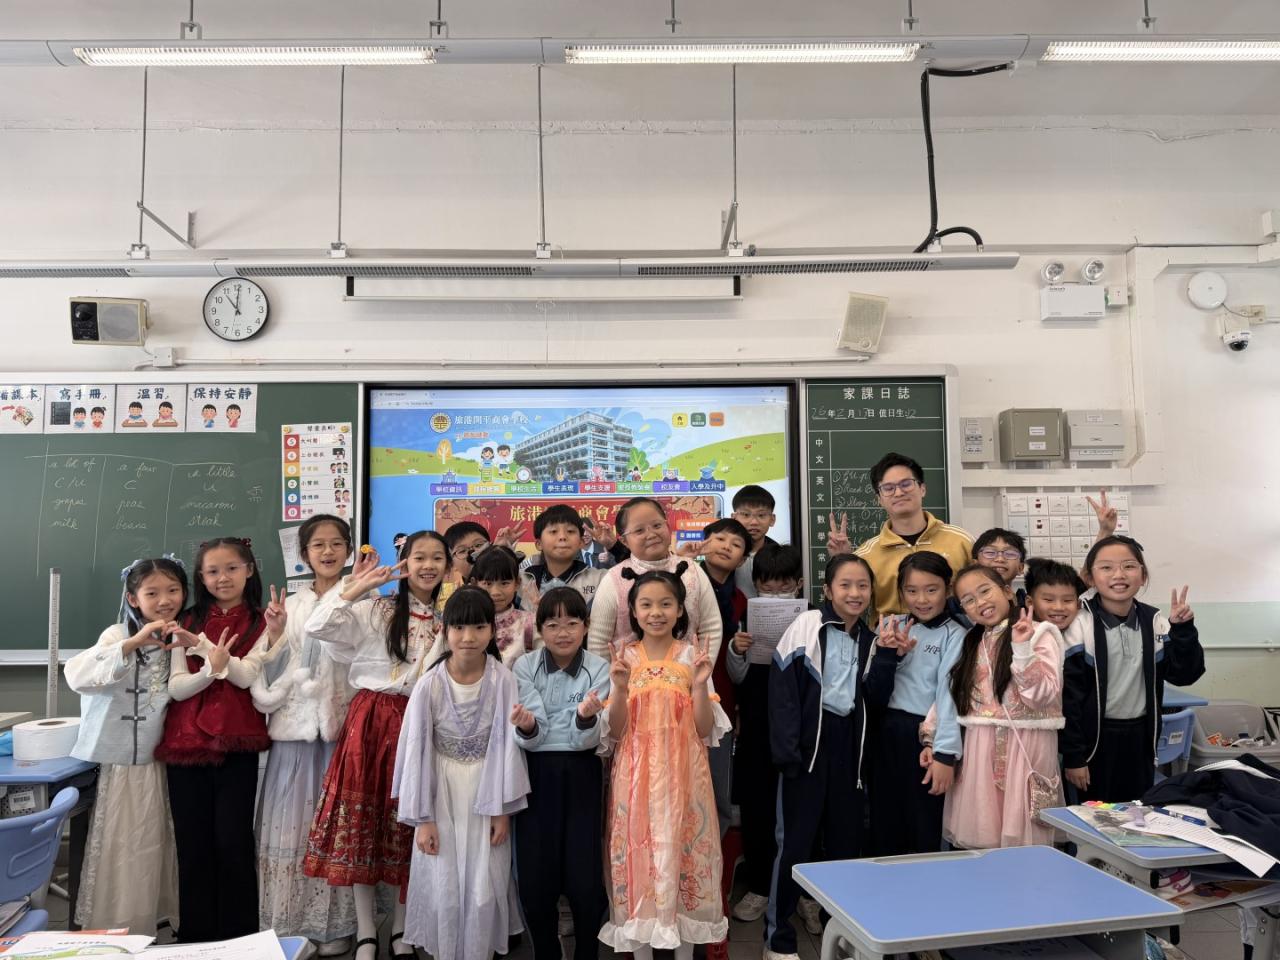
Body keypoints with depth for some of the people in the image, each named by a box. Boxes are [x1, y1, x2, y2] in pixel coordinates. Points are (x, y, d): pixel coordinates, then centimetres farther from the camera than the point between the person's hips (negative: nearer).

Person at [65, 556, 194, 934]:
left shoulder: (178, 640, 6)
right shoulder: (119, 634, -8)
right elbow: (77, 675, -24)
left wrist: (195, 644, -20)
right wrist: (134, 643, -33)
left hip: (156, 763, 4)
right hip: (118, 762, -4)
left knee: (151, 849, 11)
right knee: (119, 850, 3)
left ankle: (141, 931, 25)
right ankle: (110, 934, 18)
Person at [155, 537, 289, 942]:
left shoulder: (261, 622, 3)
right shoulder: (189, 623, 9)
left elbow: (246, 676, -10)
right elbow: (175, 687, -1)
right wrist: (210, 669, -19)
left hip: (236, 745, -3)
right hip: (186, 742, 3)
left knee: (233, 840, -1)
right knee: (192, 843, 8)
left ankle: (239, 936, 13)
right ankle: (195, 935, 21)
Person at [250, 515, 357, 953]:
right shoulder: (289, 607, 10)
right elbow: (268, 663, 3)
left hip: (341, 724, -3)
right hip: (295, 726, 3)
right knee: (291, 820, 6)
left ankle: (334, 924, 14)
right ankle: (288, 922, 19)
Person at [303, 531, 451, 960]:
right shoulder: (376, 609, -4)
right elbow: (317, 626, -16)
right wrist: (357, 586, -19)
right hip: (371, 721, -3)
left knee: (407, 825, 10)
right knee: (362, 818, 2)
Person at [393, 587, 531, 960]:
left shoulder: (503, 680, -13)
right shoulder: (431, 684, -13)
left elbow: (507, 745, -8)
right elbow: (417, 750, -7)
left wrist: (502, 808, -6)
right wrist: (422, 817, -6)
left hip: (486, 794, 0)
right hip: (442, 796, 0)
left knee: (484, 890, 6)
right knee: (444, 890, 8)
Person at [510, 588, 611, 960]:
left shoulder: (598, 669, -2)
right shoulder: (525, 667, 0)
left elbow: (586, 740, -9)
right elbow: (533, 739, -7)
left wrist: (586, 717, -31)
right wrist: (526, 726, -30)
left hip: (581, 776, 0)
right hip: (536, 775, 1)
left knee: (585, 879, -3)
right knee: (534, 878, 1)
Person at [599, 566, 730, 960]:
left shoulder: (692, 656, -1)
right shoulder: (623, 658, 1)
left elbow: (705, 730, -3)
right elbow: (616, 732, -2)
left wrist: (701, 685, -18)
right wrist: (620, 688, -18)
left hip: (682, 773, 0)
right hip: (636, 775, 1)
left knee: (683, 851, 4)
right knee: (638, 853, 3)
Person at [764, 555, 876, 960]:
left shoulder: (868, 639, 9)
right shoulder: (807, 627, -9)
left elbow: (873, 701, 7)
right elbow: (782, 691, -12)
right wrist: (787, 751, -16)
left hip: (848, 746, 5)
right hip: (809, 743, -5)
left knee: (846, 838, 12)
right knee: (795, 840, 0)